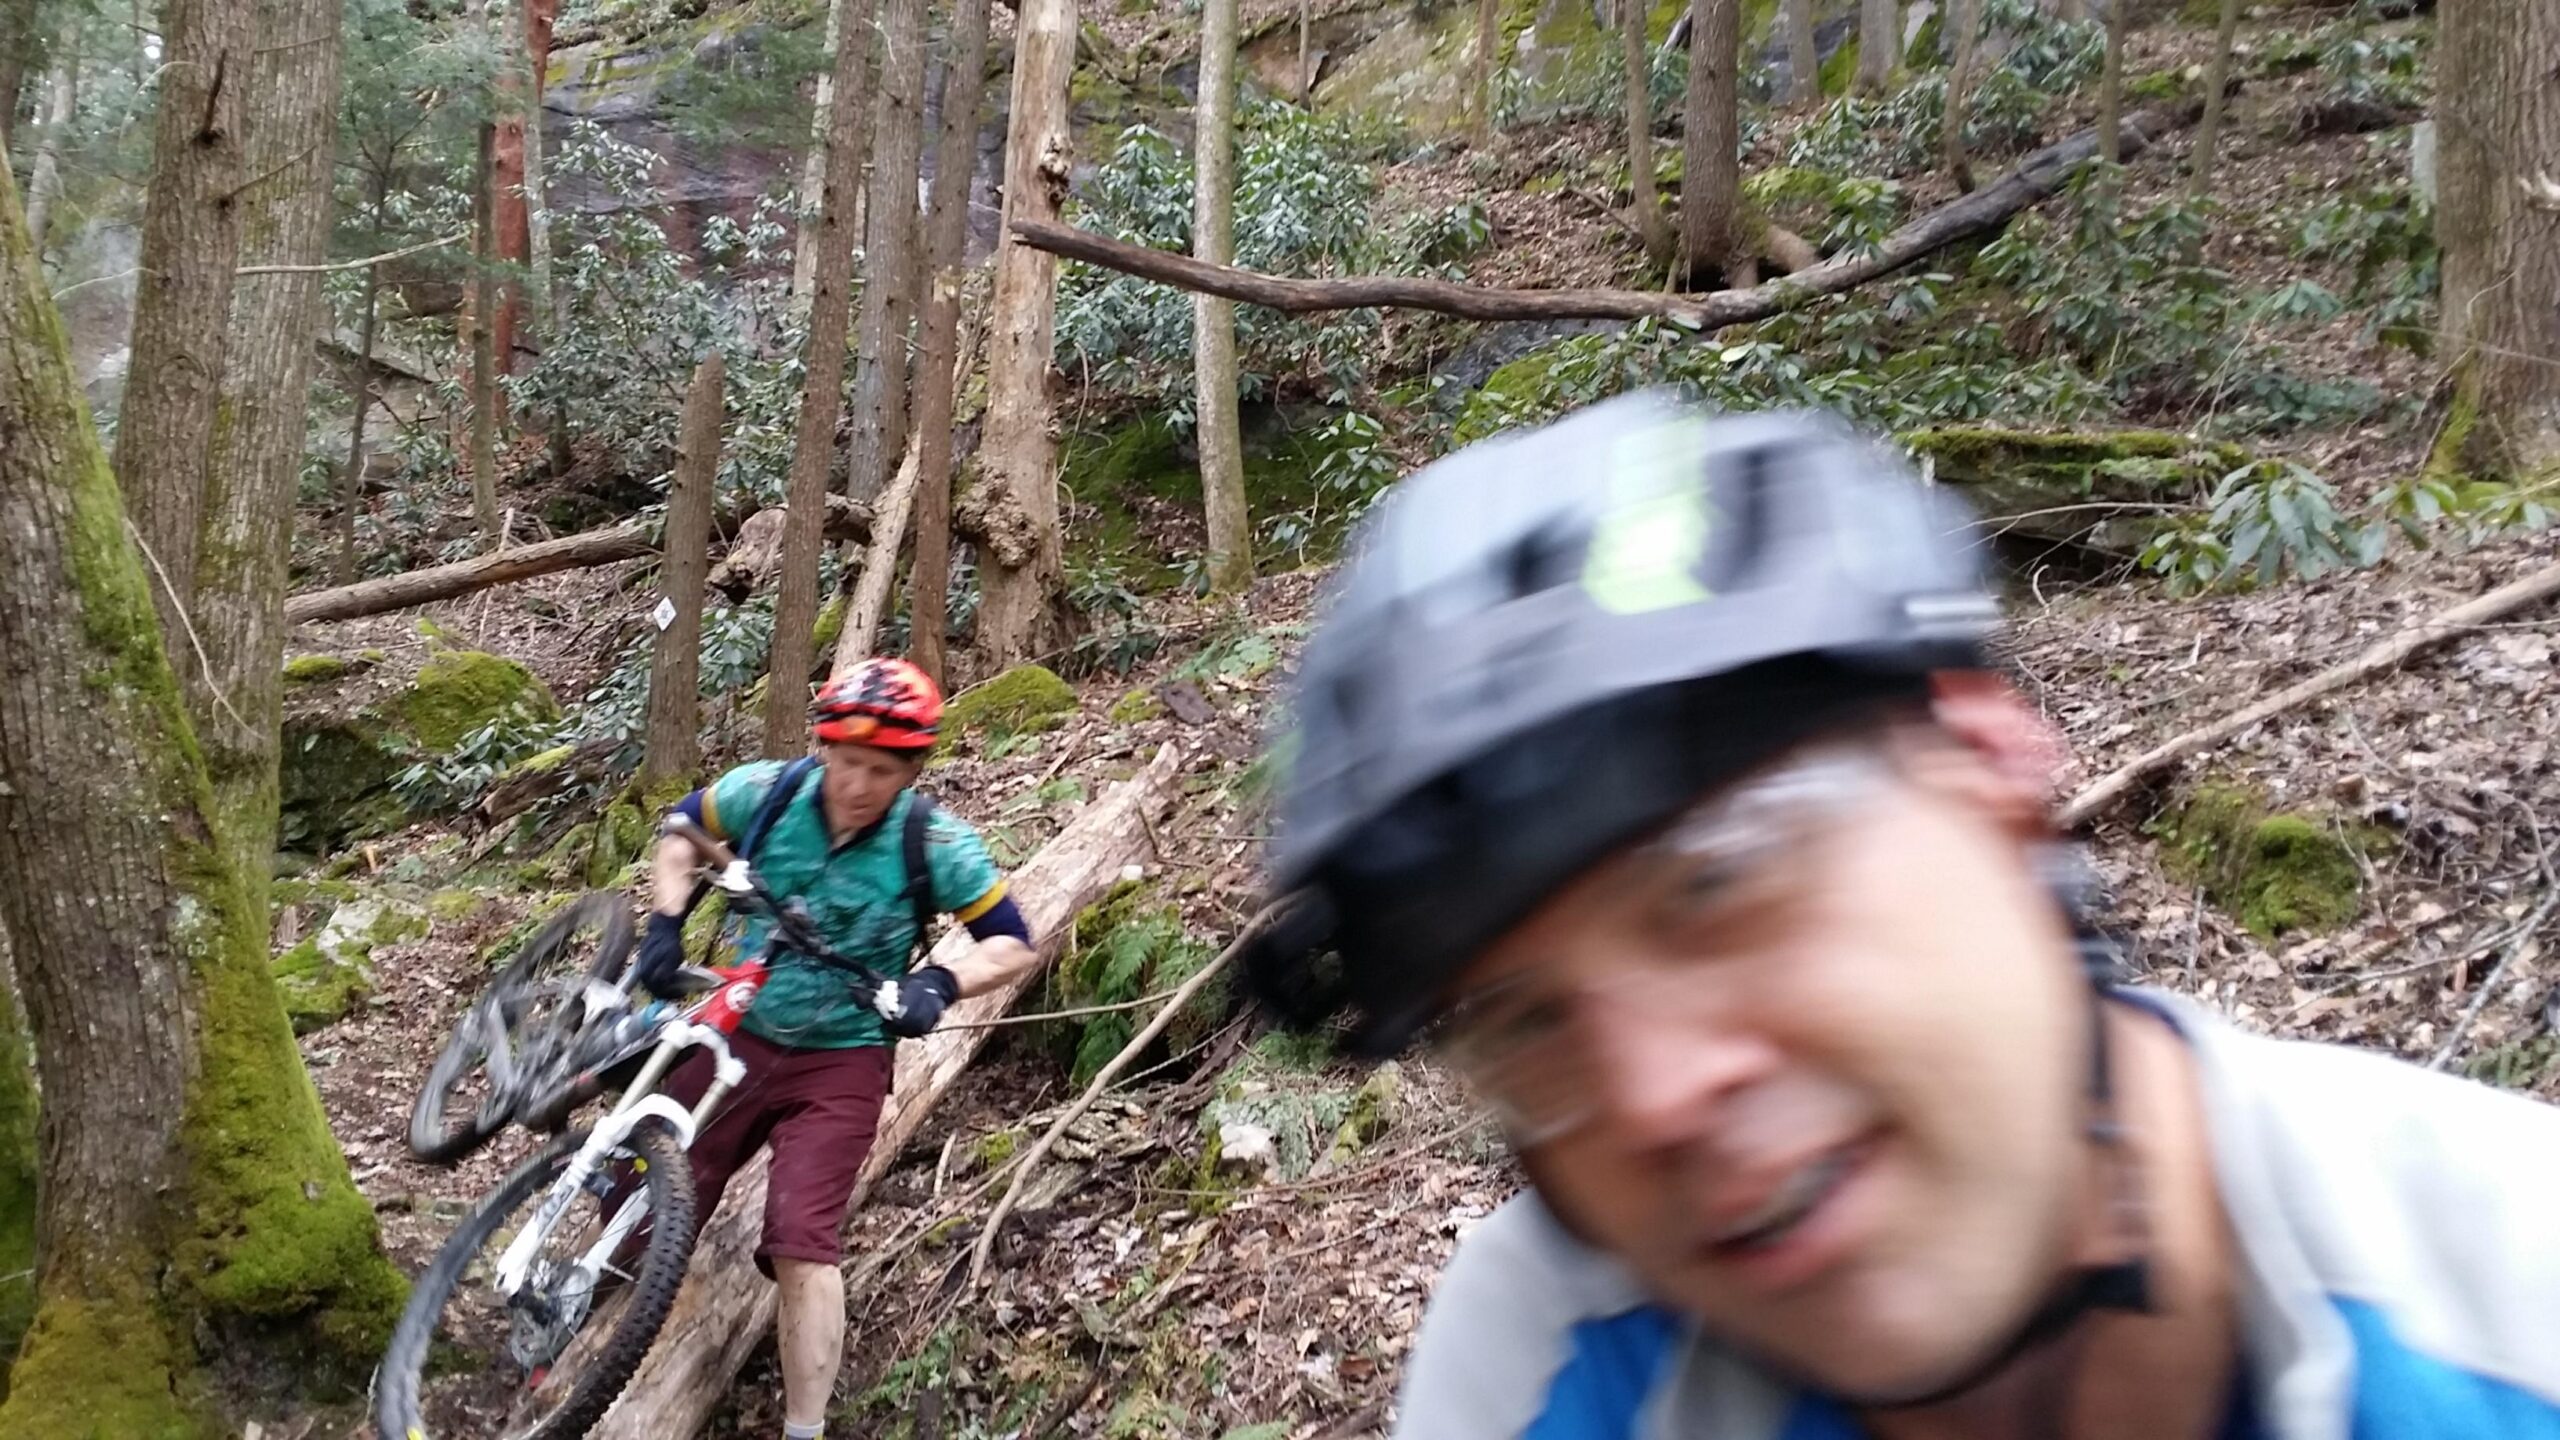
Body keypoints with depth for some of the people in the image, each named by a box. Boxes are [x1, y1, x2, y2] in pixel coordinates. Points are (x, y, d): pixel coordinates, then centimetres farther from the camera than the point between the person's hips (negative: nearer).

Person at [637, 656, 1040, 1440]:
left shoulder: (937, 844, -17)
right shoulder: (768, 792, -11)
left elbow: (1014, 944, -10)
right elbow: (683, 829, 9)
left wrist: (941, 982, -27)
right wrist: (666, 921, -5)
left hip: (839, 1062, -3)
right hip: (736, 1036, 3)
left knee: (802, 1244, -16)